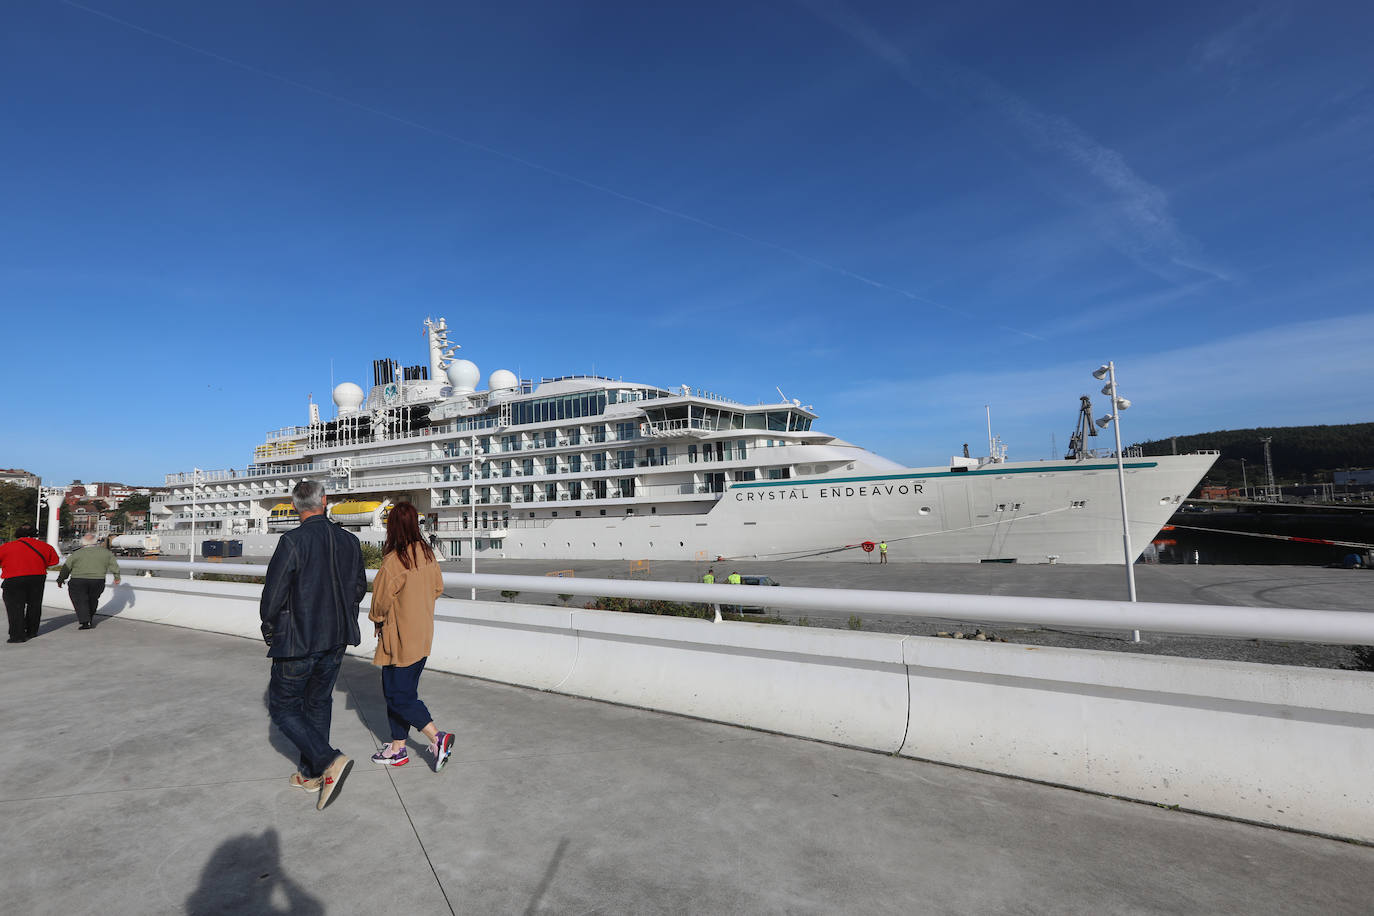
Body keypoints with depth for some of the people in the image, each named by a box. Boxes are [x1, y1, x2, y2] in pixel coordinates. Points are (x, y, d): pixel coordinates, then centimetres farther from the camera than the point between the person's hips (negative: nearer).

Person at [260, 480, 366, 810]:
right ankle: (310, 774, 29)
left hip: (298, 640, -6)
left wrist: (270, 631, 2)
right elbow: (359, 589, 9)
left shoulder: (292, 541, -17)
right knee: (318, 703, 19)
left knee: (283, 707, 8)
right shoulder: (349, 541, 0)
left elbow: (273, 595, -15)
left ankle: (330, 761, -6)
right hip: (336, 639, 6)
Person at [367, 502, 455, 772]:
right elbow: (438, 587, 11)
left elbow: (381, 602, -13)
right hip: (422, 635, 8)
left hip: (400, 640, -8)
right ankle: (398, 748, 25)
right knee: (402, 690, 17)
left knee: (399, 695, 2)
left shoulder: (394, 561, -21)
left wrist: (376, 618, 8)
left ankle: (438, 737, -4)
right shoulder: (427, 554, 0)